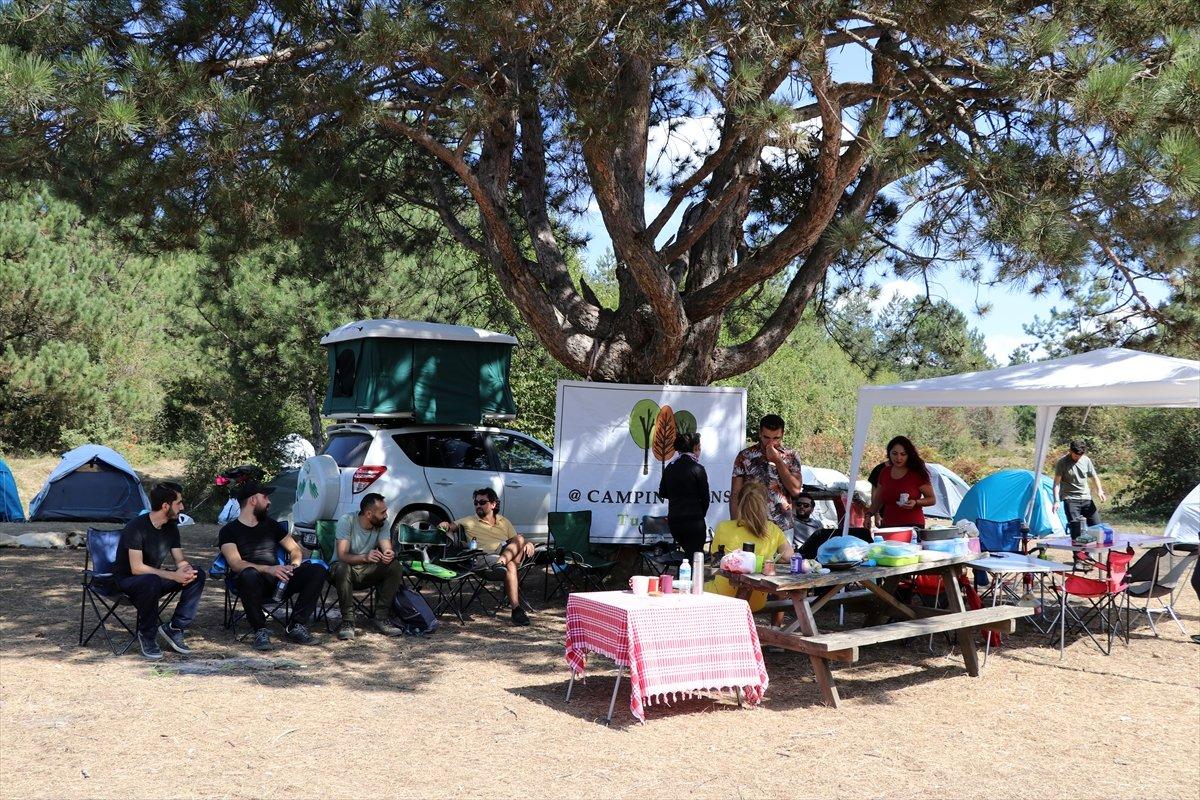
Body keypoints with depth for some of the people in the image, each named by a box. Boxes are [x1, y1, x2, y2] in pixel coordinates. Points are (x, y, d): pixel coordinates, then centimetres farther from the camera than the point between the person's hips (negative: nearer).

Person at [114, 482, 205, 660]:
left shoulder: (171, 528, 0)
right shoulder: (137, 527, -22)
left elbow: (180, 560, 4)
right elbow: (137, 568, -27)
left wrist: (185, 569, -22)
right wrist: (173, 576, -31)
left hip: (154, 577, 7)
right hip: (127, 580, -7)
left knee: (197, 576, -14)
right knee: (151, 582, -40)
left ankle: (174, 628, -10)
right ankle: (146, 636, -19)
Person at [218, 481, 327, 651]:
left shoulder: (271, 525, 21)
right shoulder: (229, 531, 5)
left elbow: (295, 550, 22)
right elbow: (236, 564, -12)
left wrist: (294, 566, -3)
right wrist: (268, 569, -27)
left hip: (278, 581, 5)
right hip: (254, 584, -5)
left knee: (318, 570, -17)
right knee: (249, 574, -41)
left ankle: (297, 626, -17)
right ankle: (260, 631, -24)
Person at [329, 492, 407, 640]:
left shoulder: (381, 524, -4)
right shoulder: (347, 521, -18)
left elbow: (387, 549, -15)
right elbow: (342, 556, -27)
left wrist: (389, 554, -42)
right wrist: (365, 557, -46)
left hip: (367, 571, 4)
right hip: (343, 567, -4)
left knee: (396, 566, -21)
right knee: (343, 568, -39)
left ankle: (382, 617, -17)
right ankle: (347, 621, -27)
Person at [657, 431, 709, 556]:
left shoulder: (670, 468, 4)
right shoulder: (697, 469, -11)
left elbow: (662, 493, 13)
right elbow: (705, 498, -5)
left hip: (673, 521, 6)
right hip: (694, 521, -5)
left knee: (687, 553, 20)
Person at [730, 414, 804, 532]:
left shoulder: (791, 456, 4)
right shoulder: (745, 456, 0)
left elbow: (796, 490, -8)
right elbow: (735, 495, 1)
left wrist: (777, 461, -10)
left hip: (783, 527, 1)